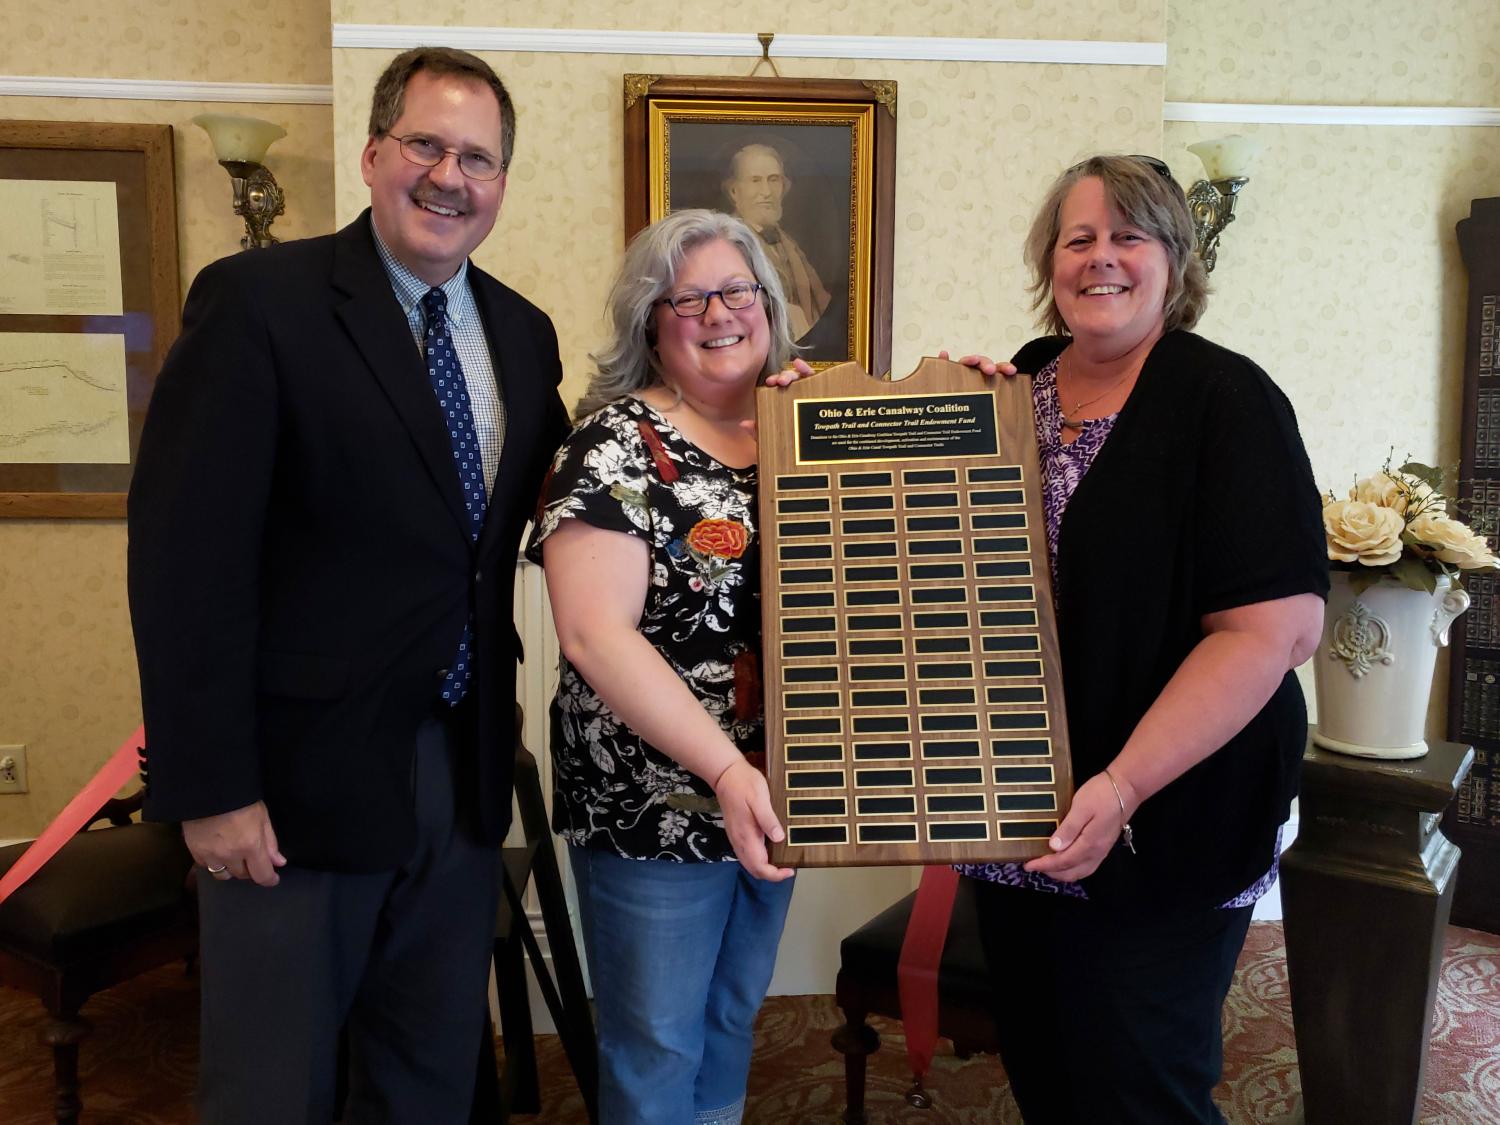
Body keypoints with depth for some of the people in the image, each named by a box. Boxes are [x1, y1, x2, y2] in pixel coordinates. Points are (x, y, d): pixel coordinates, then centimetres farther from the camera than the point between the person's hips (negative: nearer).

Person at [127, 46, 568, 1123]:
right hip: (303, 780, -5)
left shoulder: (523, 333, 8)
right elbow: (184, 556, -14)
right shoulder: (259, 301, -10)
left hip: (465, 777, 5)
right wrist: (210, 789, -15)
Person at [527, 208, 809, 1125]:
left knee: (734, 1021, 23)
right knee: (659, 1050, 11)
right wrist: (724, 769, -26)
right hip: (656, 807, -5)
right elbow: (594, 632, -20)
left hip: (771, 795, 6)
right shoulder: (618, 447, -12)